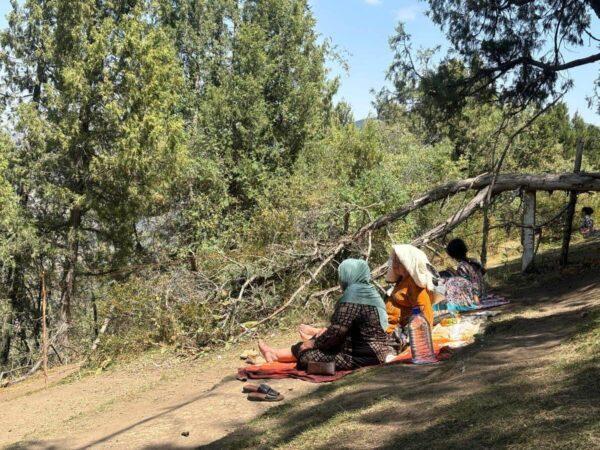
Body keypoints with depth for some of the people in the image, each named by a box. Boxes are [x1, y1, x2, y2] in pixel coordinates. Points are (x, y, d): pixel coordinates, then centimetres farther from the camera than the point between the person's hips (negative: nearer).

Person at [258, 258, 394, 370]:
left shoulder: (351, 297, -20)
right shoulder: (370, 291, 9)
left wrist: (313, 343, -6)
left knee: (306, 355, -3)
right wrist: (325, 331, 20)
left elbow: (337, 332, -20)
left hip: (361, 357, -9)